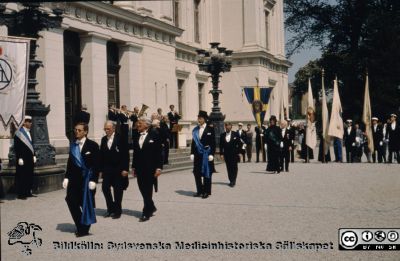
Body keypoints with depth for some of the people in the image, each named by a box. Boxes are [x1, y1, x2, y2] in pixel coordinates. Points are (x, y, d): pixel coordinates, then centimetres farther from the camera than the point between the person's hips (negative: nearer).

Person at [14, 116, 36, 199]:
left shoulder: (29, 132, 12)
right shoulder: (19, 133, -11)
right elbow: (16, 147, -14)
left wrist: (34, 155, 14)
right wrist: (19, 158, -17)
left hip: (30, 159, 8)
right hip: (23, 159, -8)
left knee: (30, 176, 12)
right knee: (21, 177, -2)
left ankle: (28, 192, 21)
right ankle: (20, 194, 4)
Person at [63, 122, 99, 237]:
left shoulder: (92, 145, -6)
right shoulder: (73, 145, 9)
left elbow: (96, 164, -8)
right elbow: (70, 162, 12)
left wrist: (93, 180, -14)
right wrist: (67, 177, 4)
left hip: (87, 178, -5)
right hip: (74, 178, 5)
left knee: (86, 203, 3)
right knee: (71, 201, 1)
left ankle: (84, 229, 16)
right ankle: (80, 226, 18)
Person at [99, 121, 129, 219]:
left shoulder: (120, 139, -8)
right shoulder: (103, 139, 7)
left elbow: (126, 155, -9)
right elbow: (101, 155, 9)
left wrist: (125, 169, -13)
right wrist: (100, 170, 6)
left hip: (118, 170, -4)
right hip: (107, 169, 4)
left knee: (118, 190, 3)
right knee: (105, 188, -1)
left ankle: (117, 210, 15)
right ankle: (110, 208, 16)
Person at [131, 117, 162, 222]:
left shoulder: (154, 135, -6)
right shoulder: (136, 136, 9)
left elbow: (159, 152, -8)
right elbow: (135, 152, 13)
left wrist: (159, 167, -12)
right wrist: (133, 167, 11)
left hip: (150, 168, -5)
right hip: (139, 168, 5)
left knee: (147, 190, -1)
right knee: (142, 189, 9)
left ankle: (146, 213, 5)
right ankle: (151, 207, 29)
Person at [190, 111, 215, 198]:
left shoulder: (210, 129, -3)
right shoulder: (195, 130, 10)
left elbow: (213, 143, -5)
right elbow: (193, 142, 11)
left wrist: (211, 154, -11)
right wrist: (192, 153, 4)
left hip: (206, 154, -4)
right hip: (197, 154, 4)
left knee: (206, 173, 1)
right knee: (197, 173, 5)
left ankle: (206, 192, 9)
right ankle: (199, 191, 15)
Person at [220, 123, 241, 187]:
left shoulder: (235, 134, 0)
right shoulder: (222, 135, 6)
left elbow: (240, 144, 2)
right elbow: (221, 145, 7)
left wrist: (238, 152, -3)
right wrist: (221, 154, -1)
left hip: (234, 154, -2)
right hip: (226, 154, 2)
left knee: (234, 168, -5)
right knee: (229, 168, 4)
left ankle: (233, 181, -2)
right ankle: (231, 181, 10)